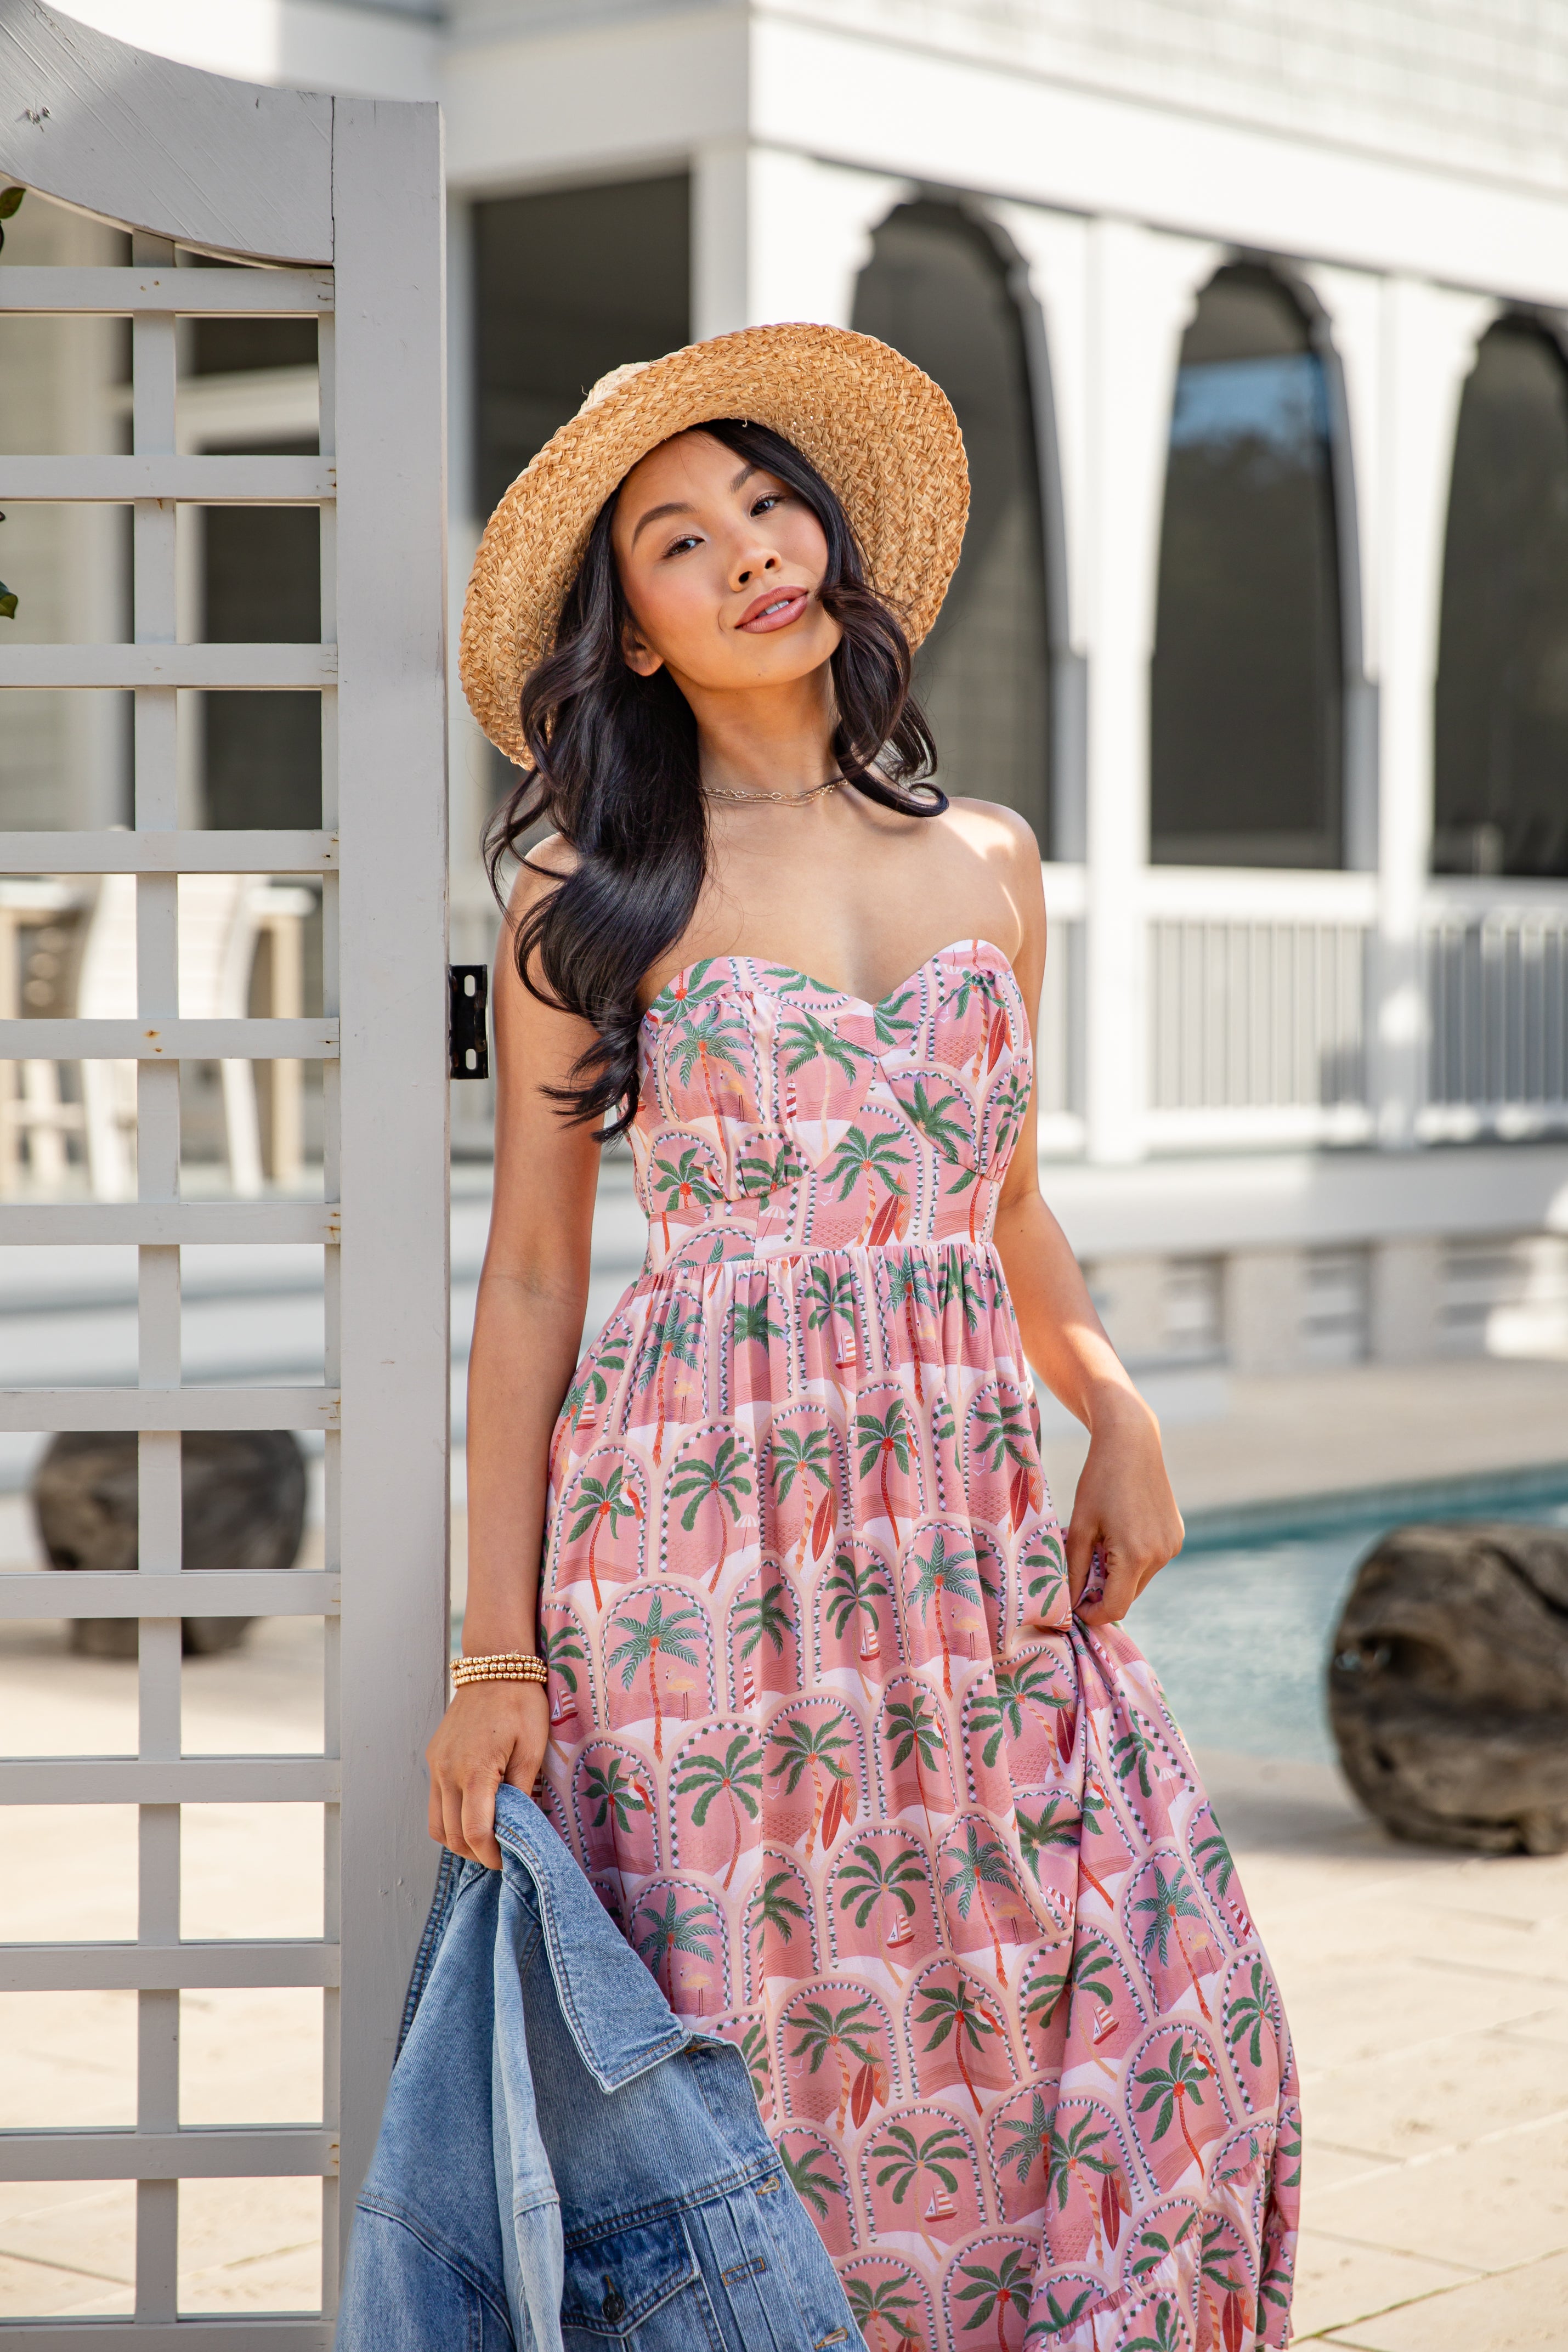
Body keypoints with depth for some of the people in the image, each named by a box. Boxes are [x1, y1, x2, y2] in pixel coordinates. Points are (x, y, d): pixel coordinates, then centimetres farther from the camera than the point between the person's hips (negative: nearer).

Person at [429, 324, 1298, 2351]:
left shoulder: (989, 864, 13)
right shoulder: (588, 897, 1)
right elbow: (530, 1279, 1)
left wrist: (1111, 1399, 3)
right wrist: (496, 1654, -5)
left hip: (976, 1545, 4)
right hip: (703, 1544, -3)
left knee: (1158, 2033, -3)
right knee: (748, 2087, -2)